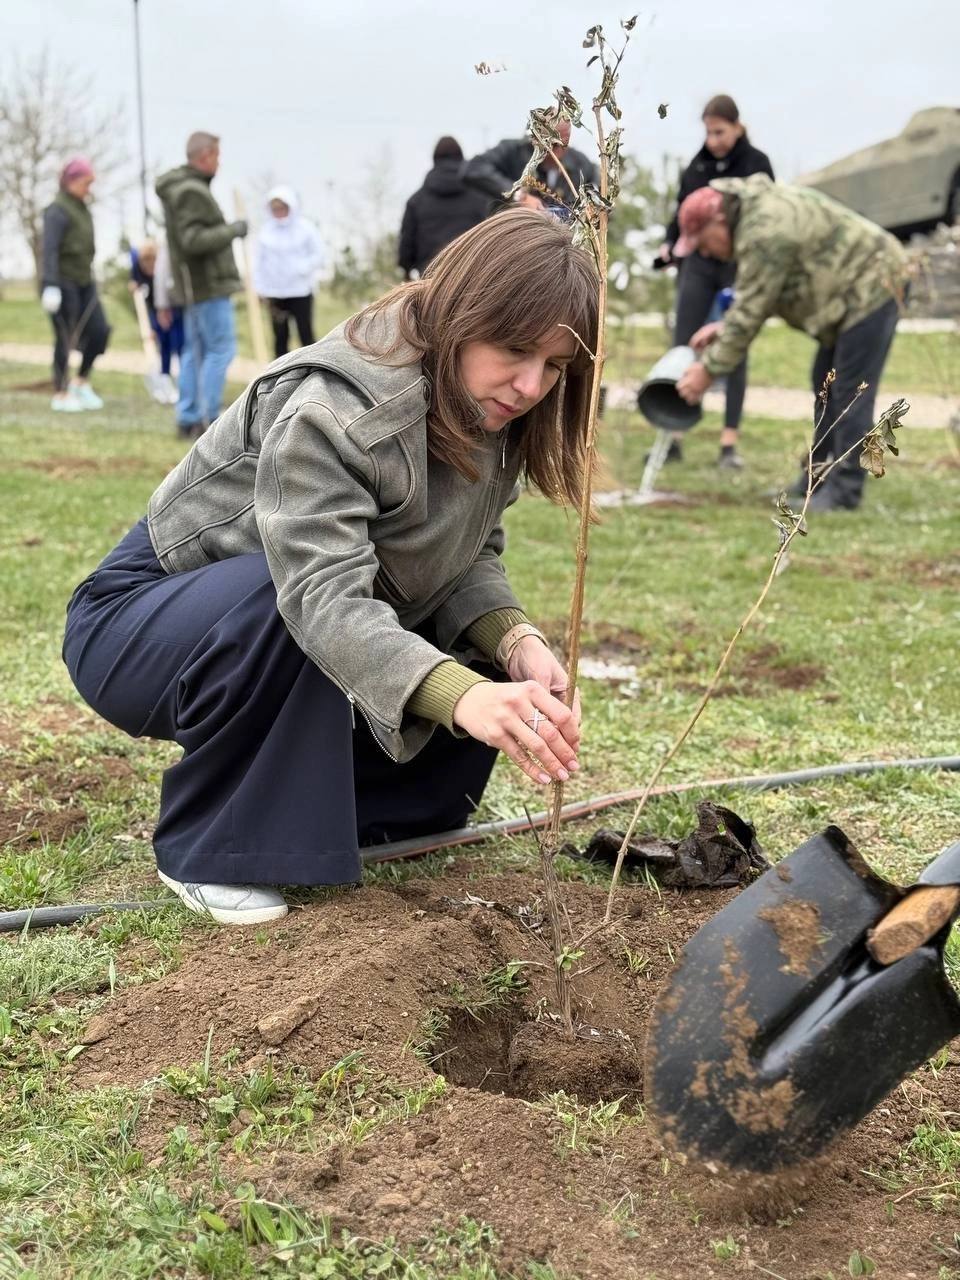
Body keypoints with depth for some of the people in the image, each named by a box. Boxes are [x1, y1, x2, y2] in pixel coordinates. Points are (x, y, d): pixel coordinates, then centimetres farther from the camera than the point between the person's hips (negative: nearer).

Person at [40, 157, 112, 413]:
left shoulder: (81, 208, 12)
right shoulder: (58, 211, -14)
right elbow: (49, 250, -21)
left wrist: (90, 278, 23)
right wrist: (50, 287, -29)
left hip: (83, 282, 8)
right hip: (62, 283, -8)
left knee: (99, 331, 1)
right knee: (65, 339, -3)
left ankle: (81, 382, 17)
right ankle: (60, 395, 8)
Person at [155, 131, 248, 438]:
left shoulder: (180, 187, 15)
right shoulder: (191, 192, -17)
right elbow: (194, 241, -25)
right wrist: (233, 230, -16)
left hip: (195, 284, 10)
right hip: (207, 285, -10)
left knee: (196, 350, 11)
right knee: (221, 348, -8)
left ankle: (188, 418, 12)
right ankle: (206, 419, -9)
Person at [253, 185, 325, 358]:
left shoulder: (305, 227, -4)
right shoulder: (266, 230, 3)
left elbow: (318, 255, -4)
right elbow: (258, 260, 7)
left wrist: (300, 270, -18)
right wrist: (260, 285, -2)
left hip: (301, 291, -3)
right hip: (275, 292, 3)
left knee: (306, 335, -3)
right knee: (280, 337, 7)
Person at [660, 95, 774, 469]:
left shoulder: (757, 164, -1)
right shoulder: (697, 164, 9)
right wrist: (670, 243, 0)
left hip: (740, 266, -3)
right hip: (698, 264, 3)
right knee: (682, 348, -1)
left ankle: (730, 442, 5)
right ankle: (672, 437, 2)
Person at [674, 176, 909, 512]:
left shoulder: (765, 233, -25)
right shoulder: (754, 212, 7)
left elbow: (751, 312, -24)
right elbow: (755, 296, 14)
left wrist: (708, 370, -18)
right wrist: (723, 328, 3)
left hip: (870, 287, -11)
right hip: (855, 292, 11)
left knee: (851, 393, -9)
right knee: (826, 386, 15)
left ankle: (844, 492, -5)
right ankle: (820, 481, 22)